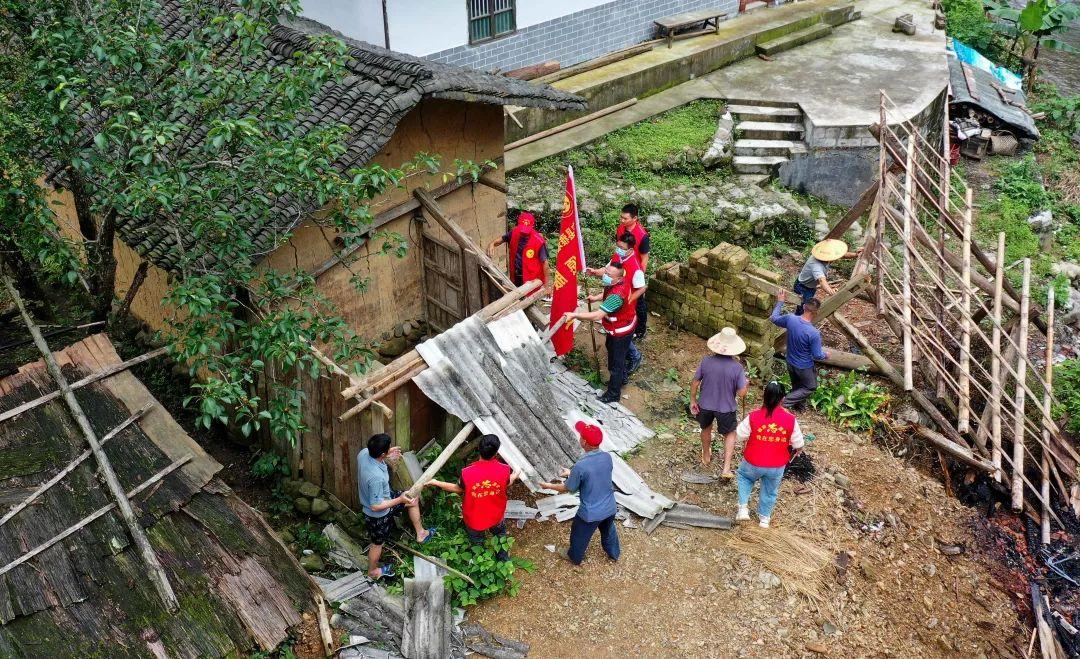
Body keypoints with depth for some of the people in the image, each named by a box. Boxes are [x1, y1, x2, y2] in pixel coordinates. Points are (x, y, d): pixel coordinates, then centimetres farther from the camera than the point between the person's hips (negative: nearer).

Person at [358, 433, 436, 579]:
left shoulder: (364, 453, -23)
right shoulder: (376, 477, -45)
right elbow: (375, 506, -33)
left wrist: (387, 456, -4)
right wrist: (399, 500, -28)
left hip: (381, 496, 7)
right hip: (378, 514, -7)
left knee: (413, 499, 21)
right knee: (378, 543, 21)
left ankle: (420, 533, 40)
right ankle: (373, 571, 49)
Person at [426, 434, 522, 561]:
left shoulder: (467, 472, -32)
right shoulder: (504, 470, -28)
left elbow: (458, 489, -11)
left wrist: (436, 483, 3)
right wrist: (514, 477, 19)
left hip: (474, 518, -1)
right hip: (496, 516, 1)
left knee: (477, 542, 29)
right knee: (500, 533, 35)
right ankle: (503, 557, 53)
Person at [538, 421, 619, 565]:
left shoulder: (581, 465, -32)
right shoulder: (607, 457, -13)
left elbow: (568, 488, -15)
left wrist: (549, 486, 3)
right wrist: (572, 474, 16)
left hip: (591, 513, -5)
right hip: (610, 508, 5)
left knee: (579, 535, 26)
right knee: (608, 531, 34)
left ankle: (574, 557, 51)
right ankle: (613, 554, 58)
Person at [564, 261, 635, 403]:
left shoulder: (616, 296, -41)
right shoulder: (621, 279, -13)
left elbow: (597, 316, -41)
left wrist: (575, 315, -37)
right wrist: (596, 298, -5)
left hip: (620, 331, -9)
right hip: (618, 327, 9)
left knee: (616, 361, 9)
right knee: (612, 350, 31)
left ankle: (613, 394, 28)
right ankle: (621, 378, 54)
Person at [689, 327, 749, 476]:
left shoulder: (706, 362, -17)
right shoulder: (737, 367, -22)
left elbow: (695, 383, -8)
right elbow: (741, 393, -17)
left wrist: (693, 400, 7)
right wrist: (746, 384, 5)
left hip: (705, 405, 2)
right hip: (726, 408, -2)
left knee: (706, 429, 29)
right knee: (730, 434, 22)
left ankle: (706, 457, 51)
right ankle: (726, 468, 17)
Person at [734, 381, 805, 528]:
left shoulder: (753, 417, -22)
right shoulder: (791, 419, -18)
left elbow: (740, 436, -10)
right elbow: (799, 446, -7)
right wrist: (791, 454, 13)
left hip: (753, 464, -1)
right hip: (777, 467, 1)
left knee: (743, 476, 32)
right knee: (770, 491, 27)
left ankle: (743, 508, 22)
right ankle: (764, 518, 45)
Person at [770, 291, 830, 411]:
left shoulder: (790, 319, -23)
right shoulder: (814, 333, -35)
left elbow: (774, 318, -1)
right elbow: (817, 356, -23)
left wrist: (780, 302, 10)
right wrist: (825, 355, 0)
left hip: (790, 362, 6)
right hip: (804, 367, -6)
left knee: (796, 386, 29)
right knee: (811, 387, 22)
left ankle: (798, 406, 49)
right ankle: (785, 402, 12)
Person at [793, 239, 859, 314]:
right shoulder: (816, 265, -43)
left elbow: (842, 255, -1)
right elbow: (822, 281, -57)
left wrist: (855, 254, -17)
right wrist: (831, 292, -74)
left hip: (812, 287, 9)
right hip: (803, 288, -9)